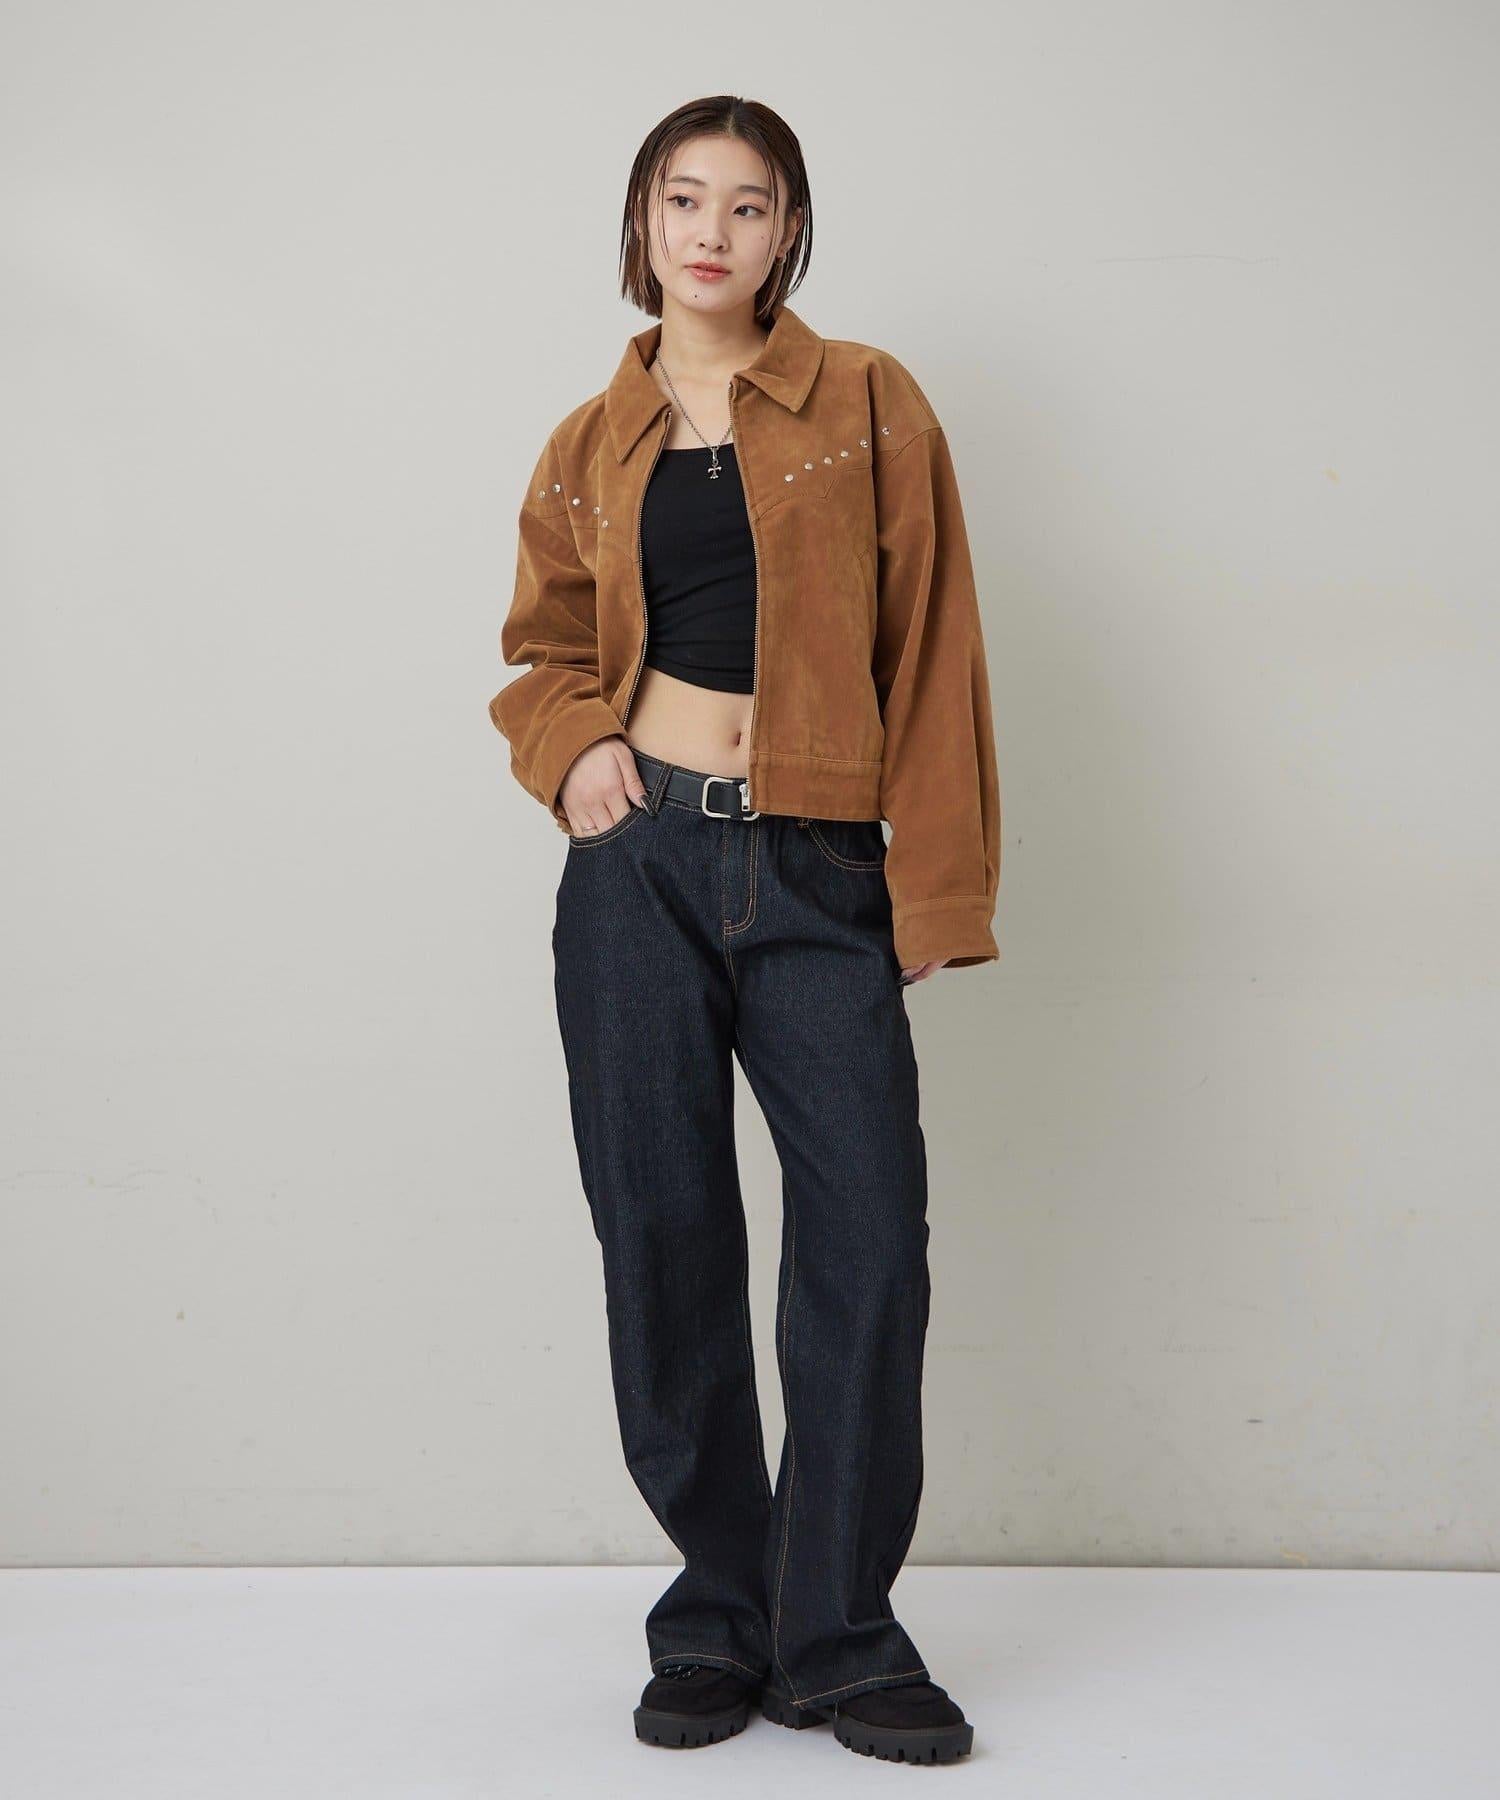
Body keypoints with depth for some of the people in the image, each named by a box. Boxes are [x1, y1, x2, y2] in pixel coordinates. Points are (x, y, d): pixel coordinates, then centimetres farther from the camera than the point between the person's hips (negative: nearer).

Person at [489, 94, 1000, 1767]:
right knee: (663, 1234, 3)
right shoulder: (593, 447, 12)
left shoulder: (869, 406, 5)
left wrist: (937, 881, -5)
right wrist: (571, 745, -1)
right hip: (639, 863, 2)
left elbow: (929, 649, 1)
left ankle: (835, 1630, 8)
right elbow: (542, 647, 22)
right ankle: (718, 1614, 17)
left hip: (815, 874, -2)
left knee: (869, 1229, -7)